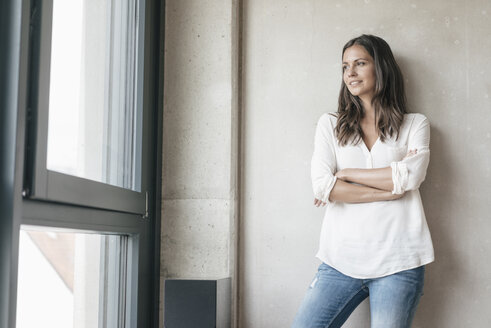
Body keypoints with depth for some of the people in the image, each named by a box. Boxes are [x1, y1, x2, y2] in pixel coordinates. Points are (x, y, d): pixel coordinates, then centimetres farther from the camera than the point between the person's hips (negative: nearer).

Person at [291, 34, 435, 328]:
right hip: (342, 259, 1)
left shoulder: (415, 124, 10)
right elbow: (322, 186, -4)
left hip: (398, 261, -1)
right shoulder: (330, 124, 11)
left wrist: (346, 174, -4)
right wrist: (389, 191, -8)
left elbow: (411, 177, -9)